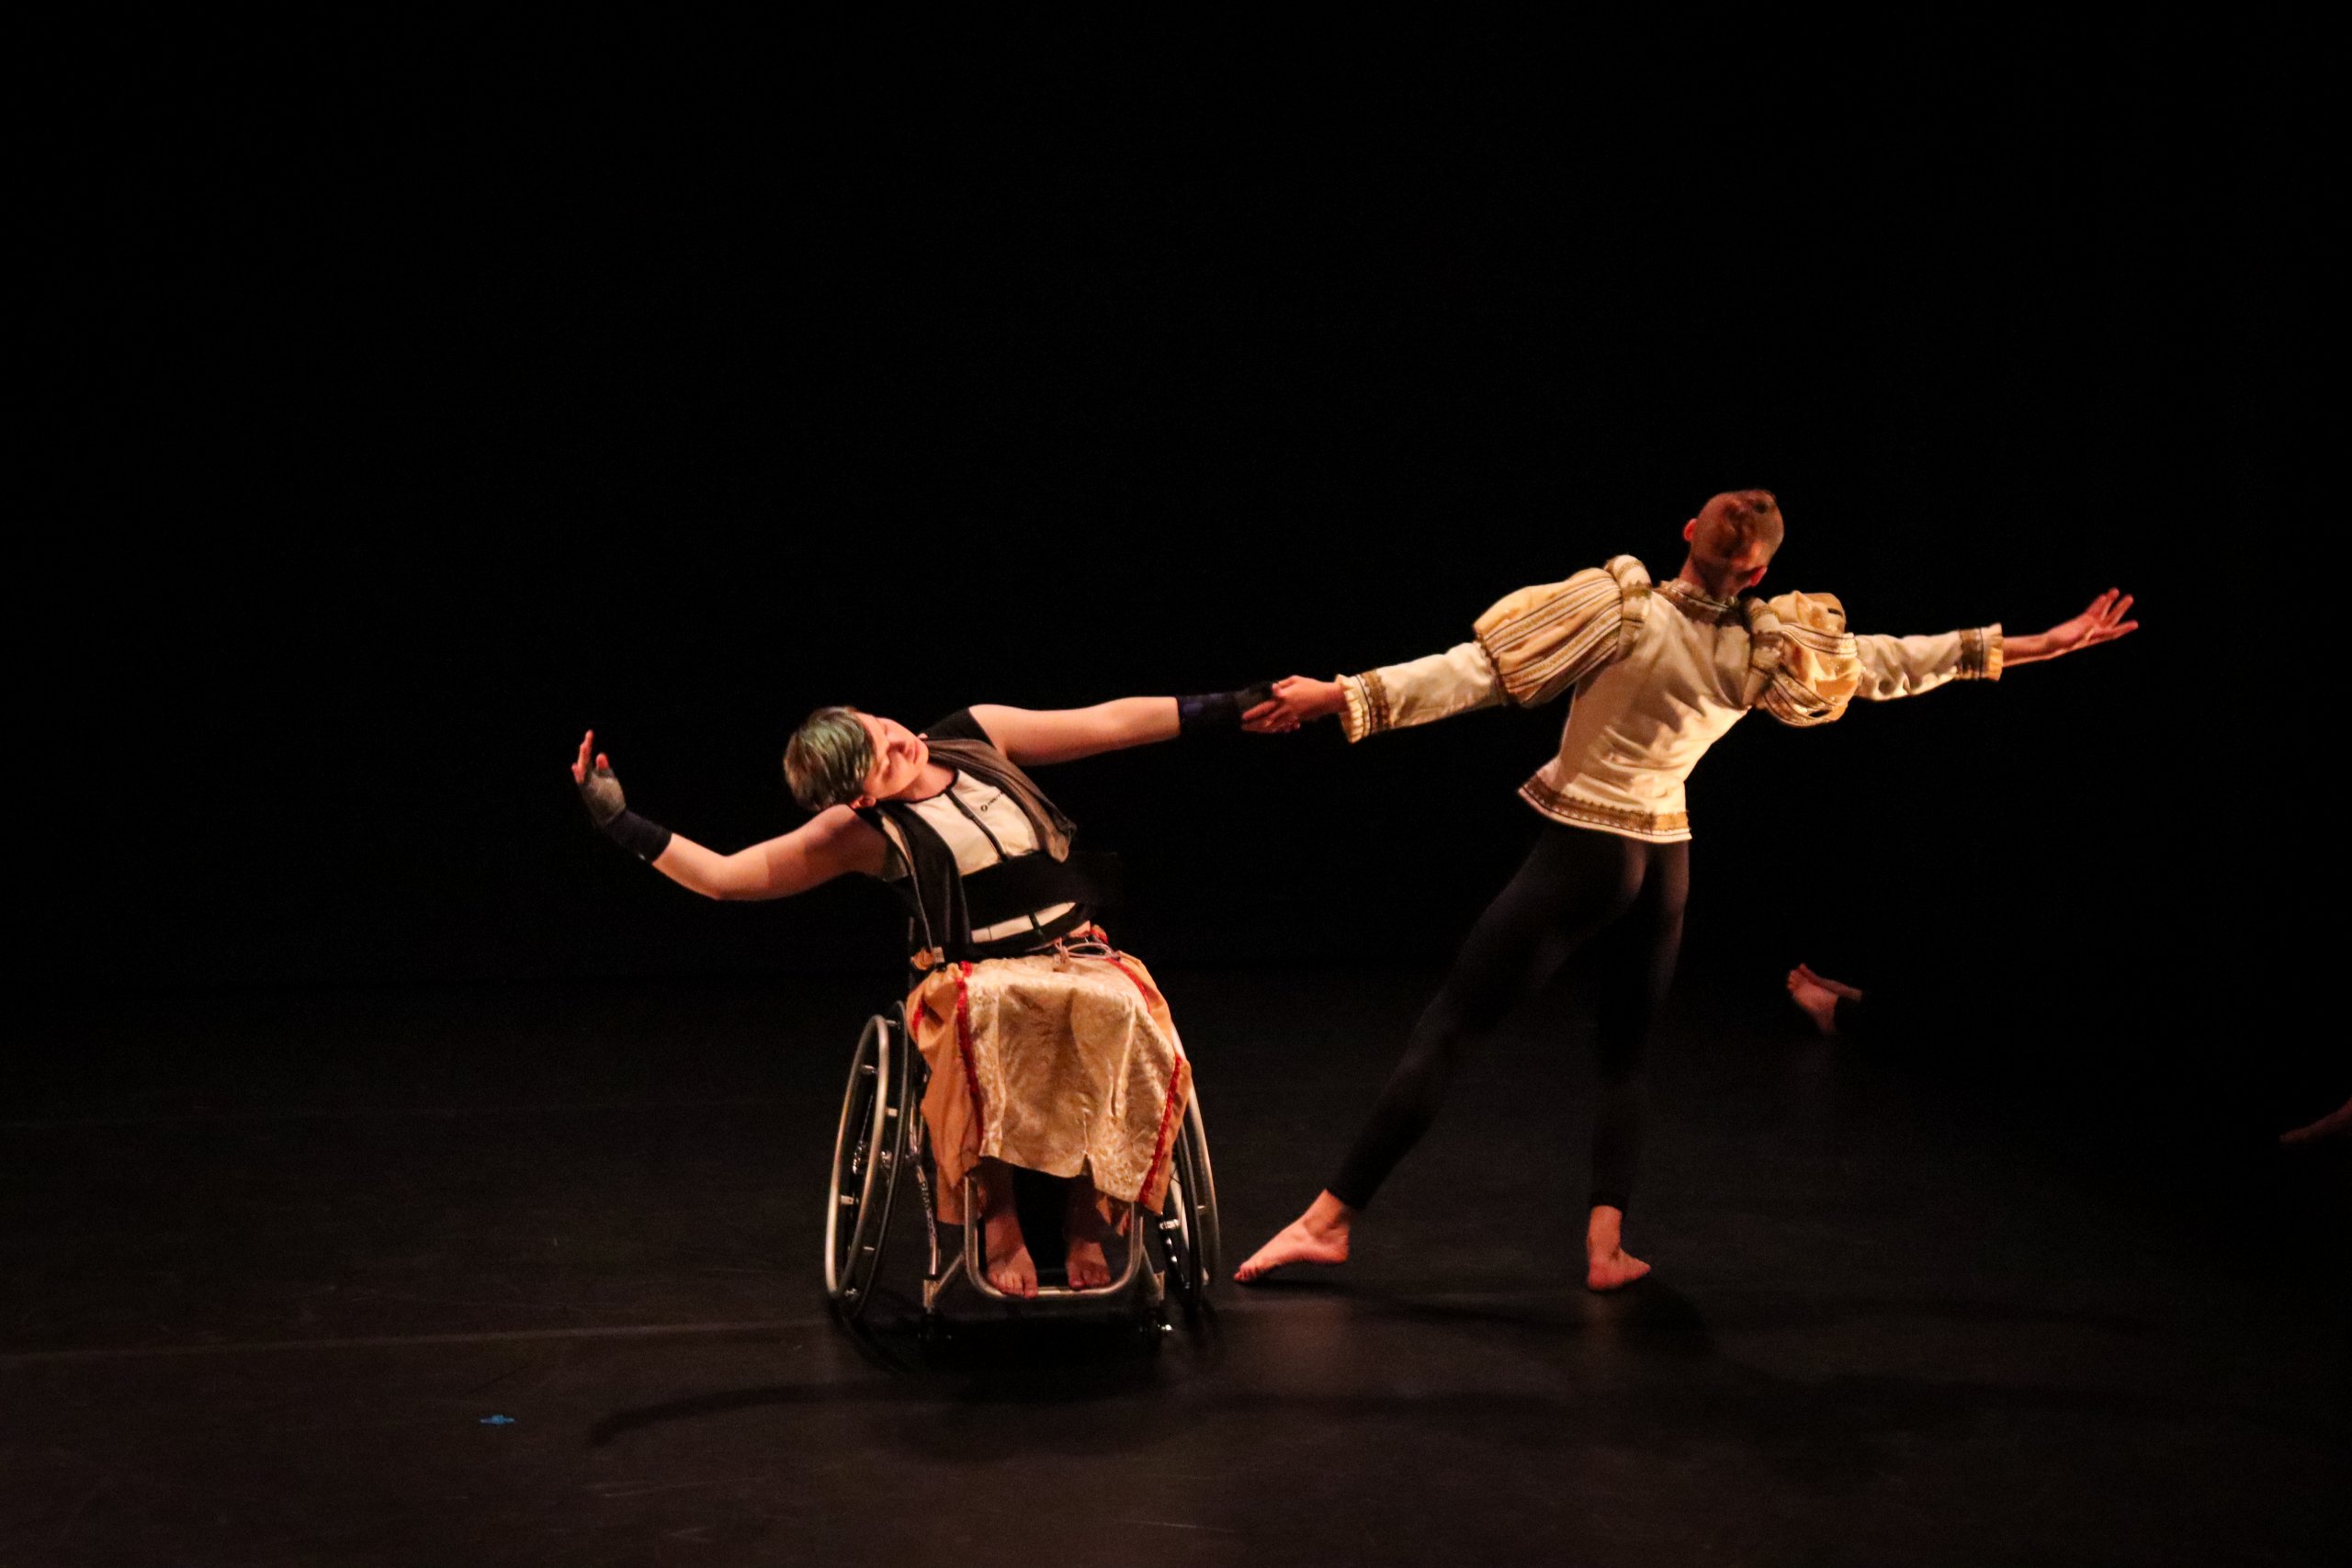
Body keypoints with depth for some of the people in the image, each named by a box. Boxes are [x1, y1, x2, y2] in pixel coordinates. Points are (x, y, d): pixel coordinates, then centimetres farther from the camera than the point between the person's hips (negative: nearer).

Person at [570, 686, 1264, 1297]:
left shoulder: (979, 735, 5)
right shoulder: (862, 830, -4)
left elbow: (1115, 723, 10)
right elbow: (723, 877, -5)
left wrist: (1238, 705, 10)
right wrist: (624, 825, -15)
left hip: (1080, 961, 3)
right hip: (973, 981, -3)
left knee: (1123, 1010, -34)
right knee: (992, 1011, -41)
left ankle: (1089, 1214, -19)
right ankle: (999, 1219, -25)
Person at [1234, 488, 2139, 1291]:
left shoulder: (1622, 608, -13)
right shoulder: (1765, 649, -1)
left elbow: (1477, 669, -16)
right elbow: (1890, 661, 10)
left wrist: (1345, 694, -15)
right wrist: (2033, 645, 22)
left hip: (1581, 853, -4)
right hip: (1664, 861, 4)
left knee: (1445, 1032, -3)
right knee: (1623, 1057, 20)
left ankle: (1330, 1219, -3)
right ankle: (1608, 1244, 11)